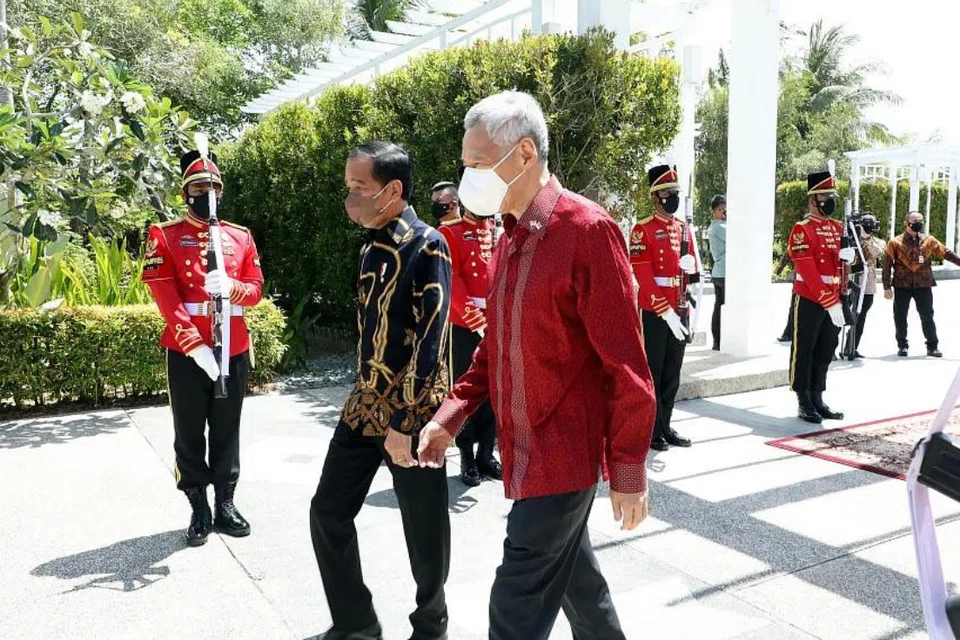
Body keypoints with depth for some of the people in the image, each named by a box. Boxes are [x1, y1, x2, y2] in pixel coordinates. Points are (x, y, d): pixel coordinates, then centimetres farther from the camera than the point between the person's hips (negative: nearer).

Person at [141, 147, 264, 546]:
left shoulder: (241, 237, 10)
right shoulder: (164, 236, 0)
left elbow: (256, 290, 5)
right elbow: (166, 299, -9)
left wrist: (229, 285, -19)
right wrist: (195, 346, -18)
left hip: (233, 350, 3)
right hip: (186, 353, -2)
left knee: (227, 431, 10)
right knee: (190, 434, 6)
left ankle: (225, 504, 22)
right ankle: (199, 509, 17)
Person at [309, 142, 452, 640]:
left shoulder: (426, 246, -13)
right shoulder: (370, 246, 10)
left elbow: (429, 339, -19)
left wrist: (404, 421, -20)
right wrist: (367, 398, 18)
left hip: (410, 412, -8)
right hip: (363, 405, 8)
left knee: (424, 529, 7)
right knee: (328, 512, 10)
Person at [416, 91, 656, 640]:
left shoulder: (588, 230, -17)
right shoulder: (510, 237, 8)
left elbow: (626, 365, -16)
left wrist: (629, 471, -14)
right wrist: (450, 416, 3)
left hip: (565, 454, -8)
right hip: (524, 451, 8)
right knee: (575, 578, 22)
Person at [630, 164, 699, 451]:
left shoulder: (684, 228, 12)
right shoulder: (643, 230, -9)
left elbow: (693, 265, 19)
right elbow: (643, 277, -15)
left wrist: (690, 264, -7)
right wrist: (665, 311, -19)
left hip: (679, 311, 7)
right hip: (654, 312, -6)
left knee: (672, 374, 12)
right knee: (652, 374, 1)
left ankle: (665, 425, 22)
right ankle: (650, 430, 10)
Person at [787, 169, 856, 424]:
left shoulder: (838, 228, 12)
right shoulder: (802, 230, -11)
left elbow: (843, 257, 21)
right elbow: (808, 272, -18)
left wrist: (849, 255, -6)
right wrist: (829, 302, -21)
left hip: (835, 301, 7)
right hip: (810, 302, -7)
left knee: (825, 352, 12)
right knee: (804, 351, 1)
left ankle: (818, 399, 21)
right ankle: (804, 402, 8)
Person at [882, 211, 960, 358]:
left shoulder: (929, 241, 5)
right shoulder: (896, 243, -2)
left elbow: (946, 254, 8)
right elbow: (887, 265, -2)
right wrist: (887, 287, -5)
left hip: (923, 285, 1)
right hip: (902, 285, -1)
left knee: (927, 316, 4)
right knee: (900, 317, 5)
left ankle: (932, 346, 14)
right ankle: (902, 346, 17)